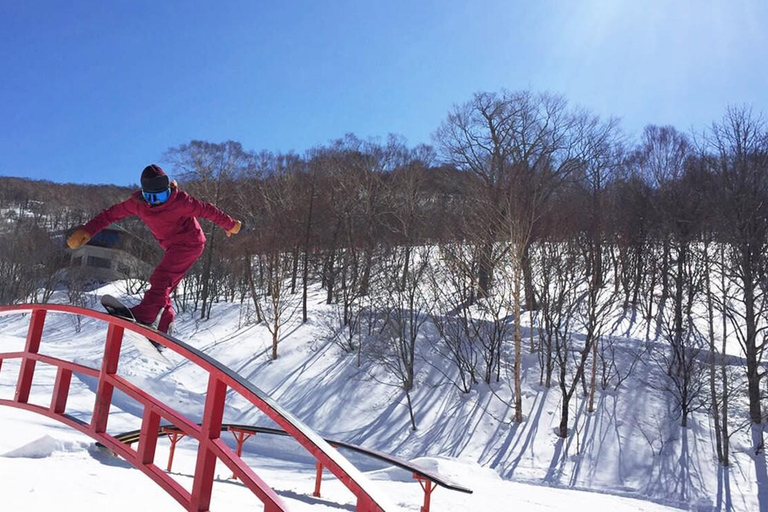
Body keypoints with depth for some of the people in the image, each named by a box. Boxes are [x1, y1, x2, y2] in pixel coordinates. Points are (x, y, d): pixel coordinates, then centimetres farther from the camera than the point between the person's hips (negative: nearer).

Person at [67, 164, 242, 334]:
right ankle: (162, 333, 13)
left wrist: (230, 225, 0)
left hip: (189, 243, -7)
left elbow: (207, 210, -11)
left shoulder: (179, 201, -22)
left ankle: (142, 316, -35)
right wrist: (86, 231, -12)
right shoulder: (137, 203, -9)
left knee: (161, 278, -26)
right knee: (163, 289, 7)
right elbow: (111, 214, -2)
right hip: (172, 247, 7)